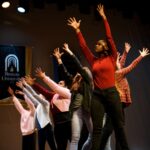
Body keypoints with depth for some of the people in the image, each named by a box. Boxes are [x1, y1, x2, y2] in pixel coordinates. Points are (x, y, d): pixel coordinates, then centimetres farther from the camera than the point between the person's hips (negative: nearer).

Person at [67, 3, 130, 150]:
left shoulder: (112, 58, 3)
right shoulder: (94, 61, 12)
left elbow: (109, 37, -1)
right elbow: (83, 46, 13)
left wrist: (104, 17, 0)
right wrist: (77, 30, 13)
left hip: (111, 93, -3)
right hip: (97, 95, 3)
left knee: (118, 125, 6)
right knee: (97, 128, 1)